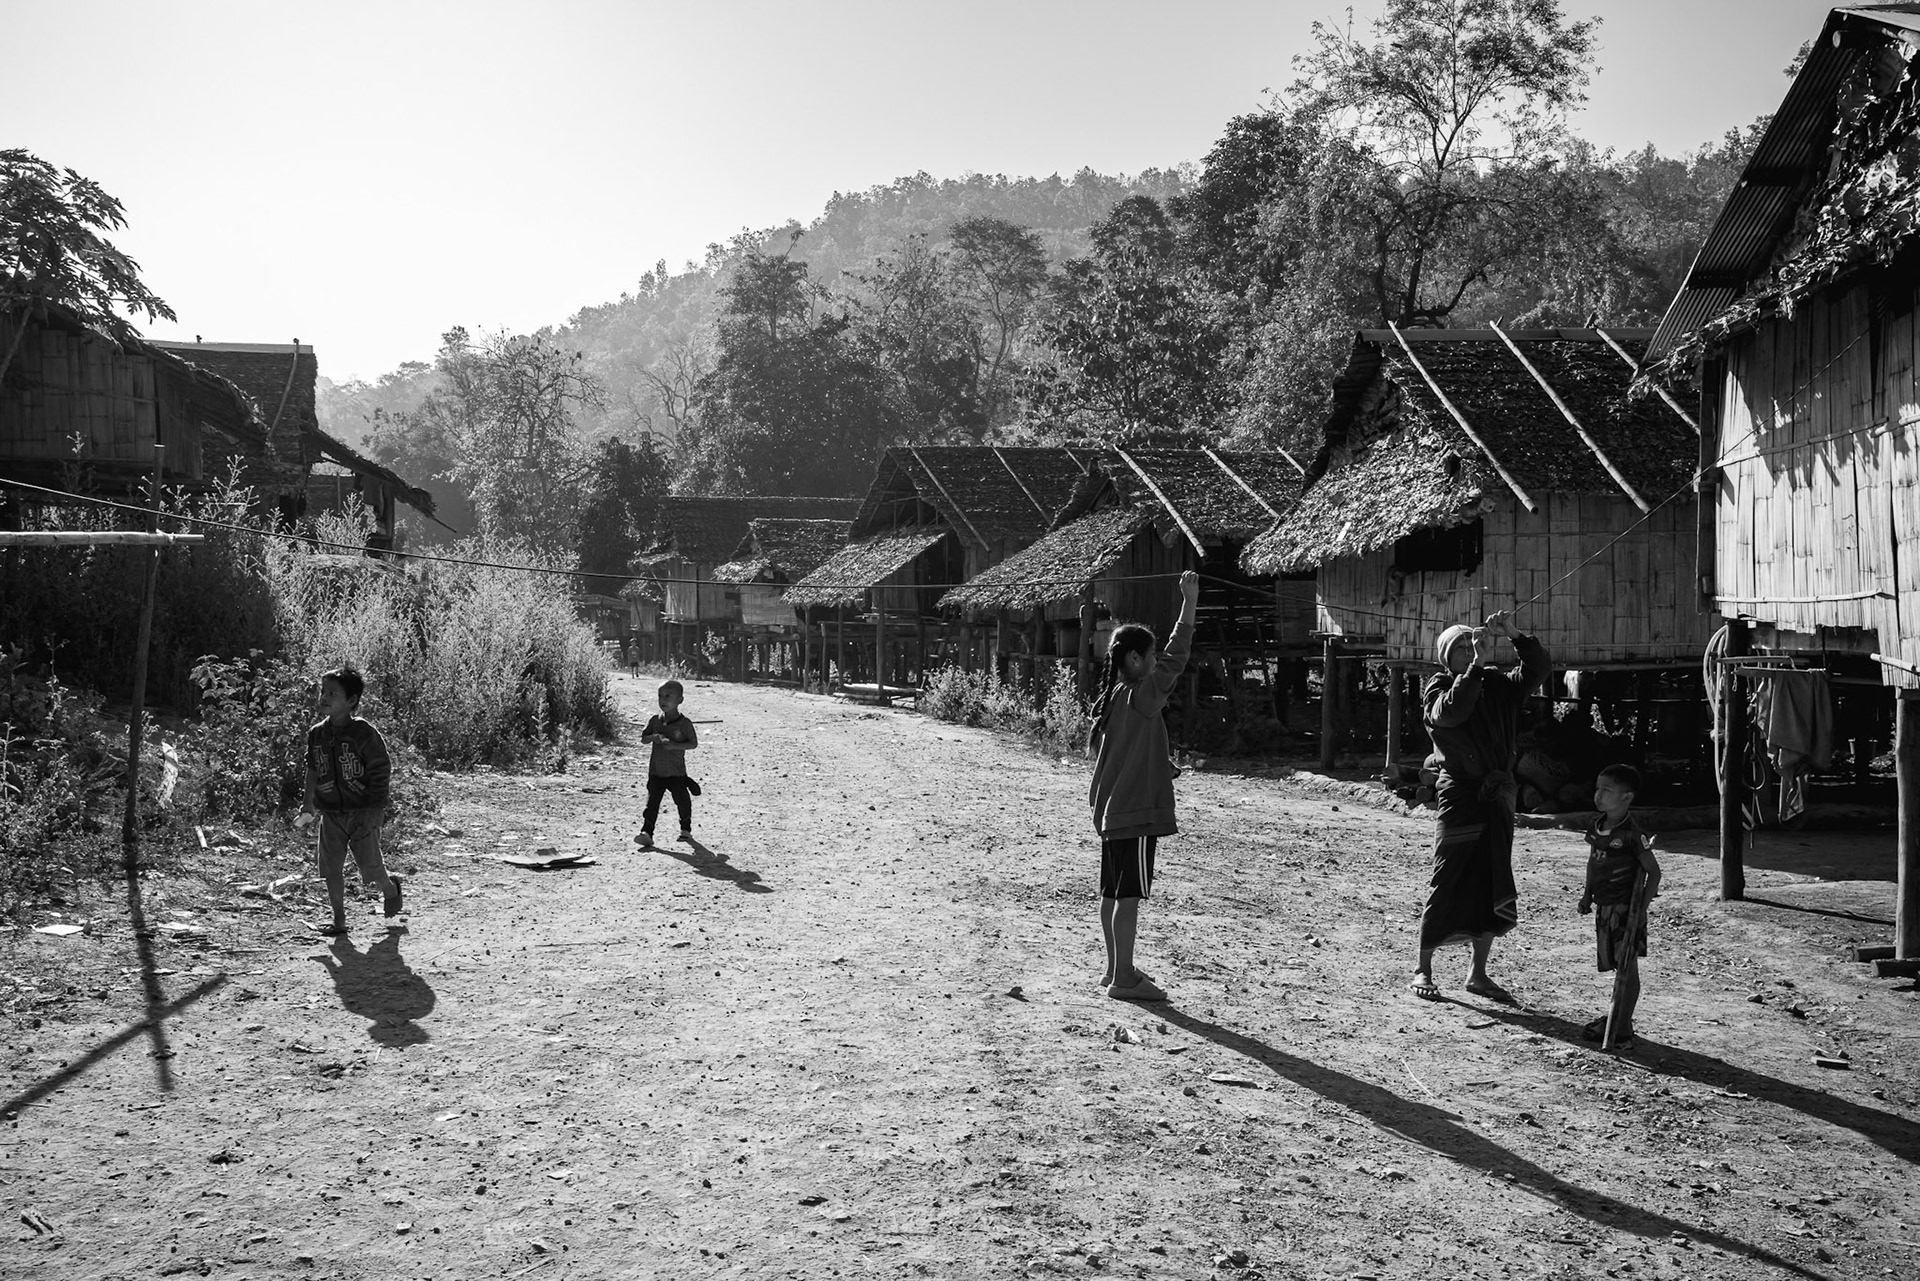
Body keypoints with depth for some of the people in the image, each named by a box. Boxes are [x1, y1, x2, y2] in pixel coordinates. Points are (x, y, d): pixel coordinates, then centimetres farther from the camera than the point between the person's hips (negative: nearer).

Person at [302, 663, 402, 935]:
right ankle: (339, 920, 15)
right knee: (332, 869, 3)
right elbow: (313, 769, 18)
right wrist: (309, 802, 15)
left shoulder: (364, 733, -12)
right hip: (330, 813, 5)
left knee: (371, 868, -1)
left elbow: (382, 772, -9)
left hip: (363, 812, -5)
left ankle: (390, 888, 31)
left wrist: (376, 808, -12)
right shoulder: (316, 734, 4)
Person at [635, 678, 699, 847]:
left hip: (676, 772, -3)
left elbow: (694, 743, -8)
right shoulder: (655, 721, 5)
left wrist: (675, 745, -21)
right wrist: (654, 737, -13)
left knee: (683, 801, 7)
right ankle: (646, 832, -7)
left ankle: (686, 830, 26)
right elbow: (643, 738, 8)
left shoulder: (684, 723, -8)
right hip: (656, 771, 3)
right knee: (652, 802, -3)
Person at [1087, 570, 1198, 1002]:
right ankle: (1123, 978, -1)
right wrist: (1189, 602, -24)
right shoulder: (1141, 695, -15)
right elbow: (1175, 659, -23)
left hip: (1110, 812, 9)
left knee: (1113, 892, 14)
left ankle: (1116, 970, 23)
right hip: (1136, 812, -9)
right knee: (1129, 895, -5)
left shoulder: (1110, 699, 11)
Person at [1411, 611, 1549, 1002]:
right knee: (1445, 888, -1)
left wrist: (1515, 636, -12)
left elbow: (1536, 672, 1)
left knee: (1492, 890, 8)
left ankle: (1478, 974, 19)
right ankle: (1424, 971, 10)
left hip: (1497, 799, 5)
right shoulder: (1437, 689, -3)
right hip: (1459, 797, -5)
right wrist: (1478, 663, -26)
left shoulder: (1496, 684, 10)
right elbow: (1450, 711, -24)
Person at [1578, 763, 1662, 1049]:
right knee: (1615, 966, 16)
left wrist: (1642, 906, -14)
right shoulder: (1597, 828, 6)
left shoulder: (1632, 835, -17)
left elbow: (1653, 871, -12)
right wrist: (1588, 895, 14)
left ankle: (1622, 1030, 3)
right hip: (1603, 907, 7)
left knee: (1627, 969, -1)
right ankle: (1615, 1017, 28)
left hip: (1626, 908, -7)